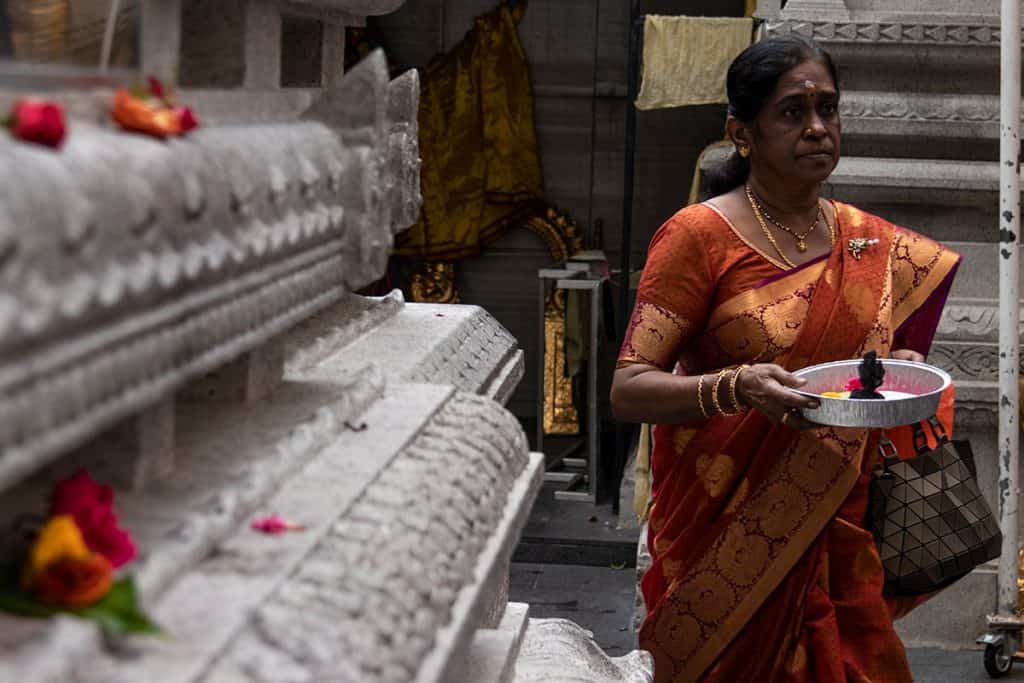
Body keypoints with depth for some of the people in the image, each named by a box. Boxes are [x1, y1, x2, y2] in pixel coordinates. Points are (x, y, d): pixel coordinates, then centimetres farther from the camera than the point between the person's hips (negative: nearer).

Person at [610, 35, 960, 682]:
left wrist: (899, 369, -4)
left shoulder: (874, 242, 6)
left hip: (839, 533, 5)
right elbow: (628, 391, -16)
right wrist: (738, 387, -33)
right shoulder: (698, 235, -10)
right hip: (727, 538, -4)